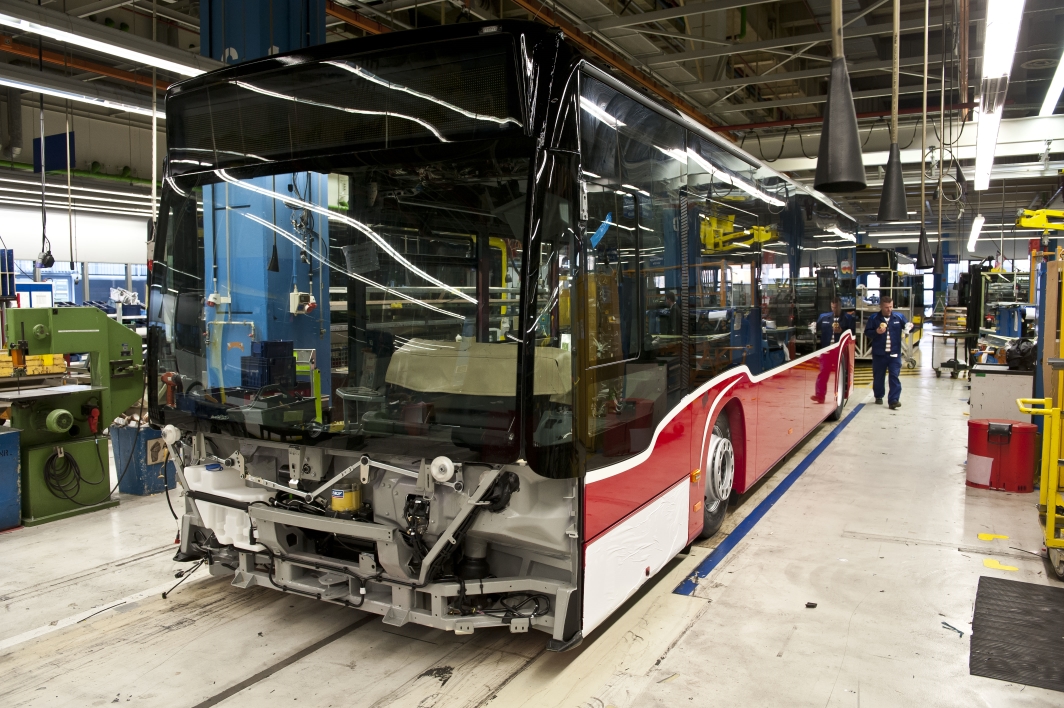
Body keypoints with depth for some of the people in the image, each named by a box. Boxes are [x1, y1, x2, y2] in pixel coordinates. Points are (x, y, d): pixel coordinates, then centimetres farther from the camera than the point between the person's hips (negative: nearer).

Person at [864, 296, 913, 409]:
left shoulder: (899, 317, 4)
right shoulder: (874, 318, -1)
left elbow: (906, 327, 10)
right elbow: (867, 332, 0)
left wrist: (909, 327, -13)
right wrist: (876, 332, -19)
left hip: (894, 353, 0)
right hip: (879, 354, 0)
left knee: (895, 377, -7)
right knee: (878, 377, 11)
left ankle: (893, 400, -9)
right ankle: (878, 397, 29)